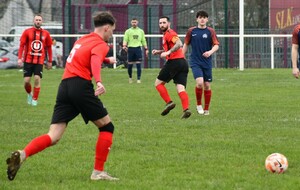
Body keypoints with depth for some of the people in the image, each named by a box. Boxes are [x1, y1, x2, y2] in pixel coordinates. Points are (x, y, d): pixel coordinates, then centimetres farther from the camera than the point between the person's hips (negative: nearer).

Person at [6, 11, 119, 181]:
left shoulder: (83, 39, 26)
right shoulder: (101, 44, 1)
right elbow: (95, 61, -22)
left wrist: (107, 59, 62)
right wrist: (99, 82, -39)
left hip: (65, 86, 7)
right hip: (81, 86, -7)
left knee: (53, 137, -2)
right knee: (107, 126, 11)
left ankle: (22, 155, -27)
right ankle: (98, 172, 6)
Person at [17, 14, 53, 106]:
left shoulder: (45, 33, 6)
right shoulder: (27, 32, 1)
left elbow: (49, 47, 12)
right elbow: (22, 45, 0)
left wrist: (50, 61, 10)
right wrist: (20, 58, -10)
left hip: (40, 61, 0)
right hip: (28, 60, 0)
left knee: (37, 79, -12)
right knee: (26, 81, -3)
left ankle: (35, 99, 3)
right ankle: (29, 94, 27)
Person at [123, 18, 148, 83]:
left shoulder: (141, 31, 13)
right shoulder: (128, 31, 7)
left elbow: (143, 41, 16)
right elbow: (125, 40, 0)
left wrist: (146, 49, 9)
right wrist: (124, 46, -20)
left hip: (138, 48, 1)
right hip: (130, 48, -1)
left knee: (138, 64, -6)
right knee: (130, 65, 1)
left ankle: (138, 79, -4)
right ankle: (130, 77, 22)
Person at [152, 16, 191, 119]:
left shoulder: (169, 33, -5)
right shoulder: (166, 35, 26)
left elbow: (179, 44, -22)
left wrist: (167, 52, -26)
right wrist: (159, 51, 27)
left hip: (174, 62, -9)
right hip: (183, 63, 9)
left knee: (158, 83, 5)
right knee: (181, 88, -3)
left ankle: (169, 102, -7)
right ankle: (186, 109, -22)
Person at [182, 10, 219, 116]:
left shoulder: (210, 31, 1)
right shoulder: (191, 31, 3)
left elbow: (216, 45, -3)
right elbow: (185, 45, 11)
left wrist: (210, 52, -23)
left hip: (207, 63, 1)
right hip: (195, 62, -1)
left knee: (207, 85, 3)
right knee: (199, 82, -20)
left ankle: (206, 109, 17)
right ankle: (199, 105, 1)